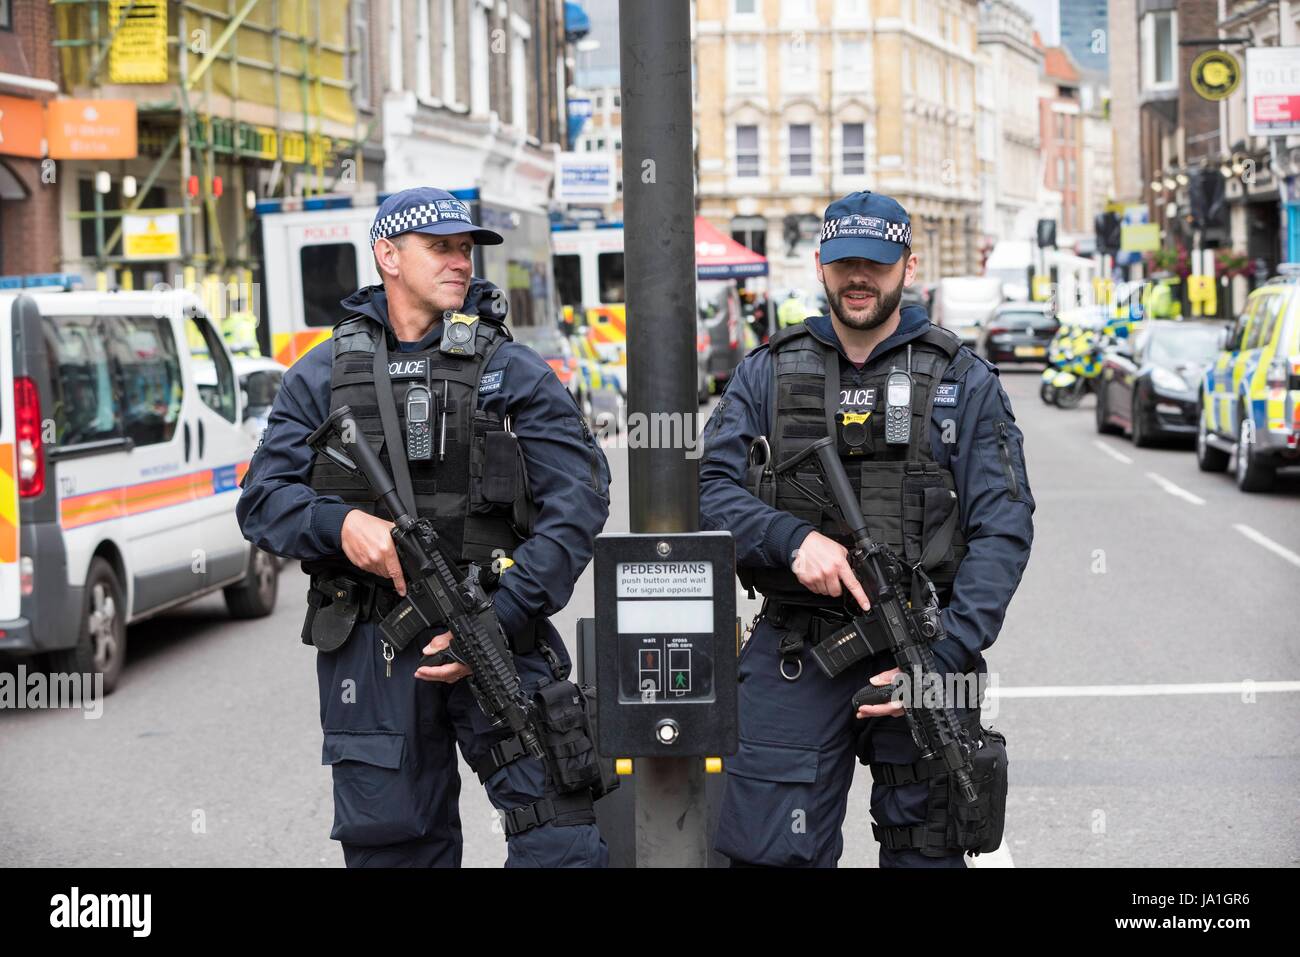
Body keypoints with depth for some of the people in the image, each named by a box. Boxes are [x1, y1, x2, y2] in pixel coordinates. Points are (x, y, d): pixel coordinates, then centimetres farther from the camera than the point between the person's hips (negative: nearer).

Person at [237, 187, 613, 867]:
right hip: (367, 651, 2)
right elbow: (263, 497, 5)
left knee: (564, 839, -12)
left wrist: (498, 620, -14)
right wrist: (340, 523, -17)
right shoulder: (322, 376, 11)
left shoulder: (515, 373, 5)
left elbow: (576, 503, -3)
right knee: (392, 846, 9)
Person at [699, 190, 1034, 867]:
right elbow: (710, 487, 2)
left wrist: (942, 658, -15)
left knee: (926, 851, 6)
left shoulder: (963, 381, 5)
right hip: (792, 659, 1)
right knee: (773, 851, -1)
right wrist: (793, 538, -18)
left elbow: (1002, 528, -3)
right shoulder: (767, 374, 10)